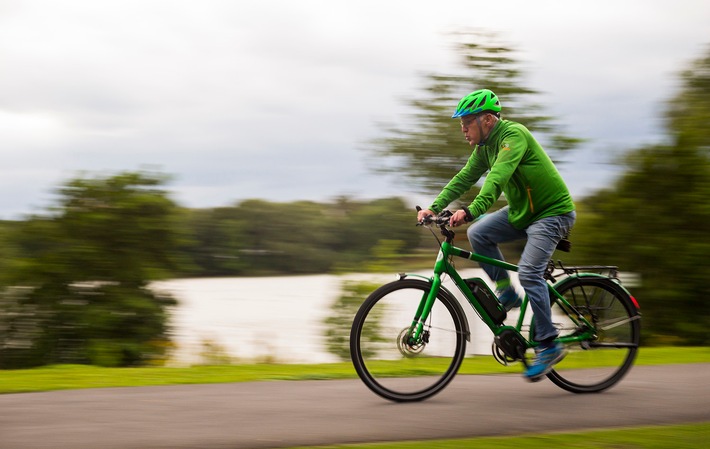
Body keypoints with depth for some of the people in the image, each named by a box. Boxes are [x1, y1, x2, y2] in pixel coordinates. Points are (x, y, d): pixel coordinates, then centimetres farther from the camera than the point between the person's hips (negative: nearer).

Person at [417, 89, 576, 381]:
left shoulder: (513, 135, -22)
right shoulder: (485, 146, 6)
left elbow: (498, 177, -36)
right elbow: (464, 178, 6)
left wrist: (470, 211, -48)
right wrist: (434, 208, -7)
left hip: (552, 212, -9)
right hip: (522, 210, 9)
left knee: (528, 272, -21)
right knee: (478, 233, -8)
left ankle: (549, 346, -12)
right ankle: (506, 293, 5)